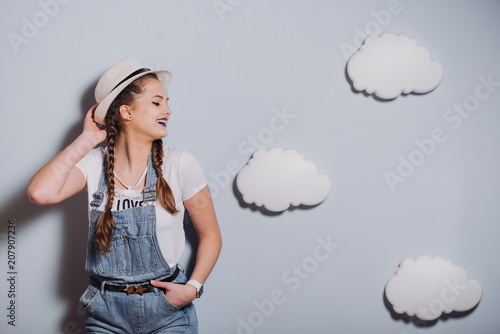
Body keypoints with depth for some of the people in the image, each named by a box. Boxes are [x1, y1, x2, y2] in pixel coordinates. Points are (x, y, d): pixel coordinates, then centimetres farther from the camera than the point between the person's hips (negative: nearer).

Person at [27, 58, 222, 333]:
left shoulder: (180, 164, -8)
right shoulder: (93, 163, -5)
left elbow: (210, 235, 0)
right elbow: (41, 193, -24)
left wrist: (193, 287, -12)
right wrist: (87, 139, -14)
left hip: (167, 308, -1)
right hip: (105, 311, 1)